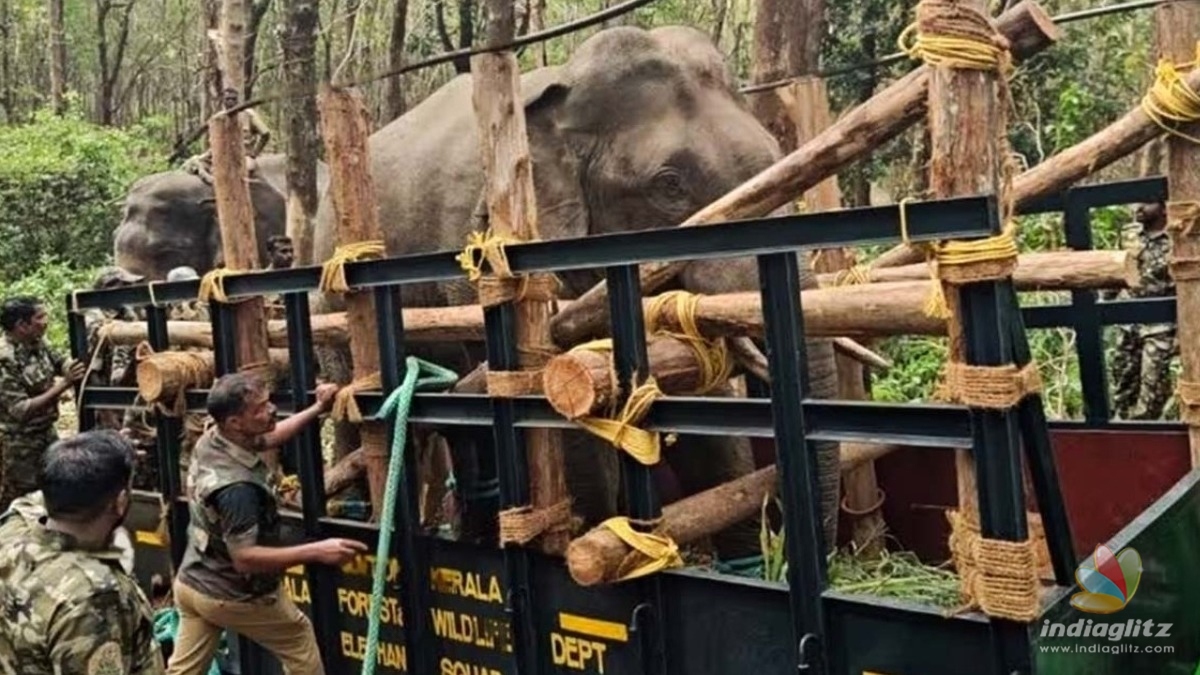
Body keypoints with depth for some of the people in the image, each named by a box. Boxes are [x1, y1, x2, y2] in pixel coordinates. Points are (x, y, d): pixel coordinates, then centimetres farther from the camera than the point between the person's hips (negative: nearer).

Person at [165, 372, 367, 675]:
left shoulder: (210, 441, -8)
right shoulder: (237, 486, -35)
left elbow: (266, 439, 11)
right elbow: (244, 558, -35)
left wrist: (317, 409, 7)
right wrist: (316, 551, -36)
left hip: (191, 583, 8)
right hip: (234, 596, -8)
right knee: (301, 643, 16)